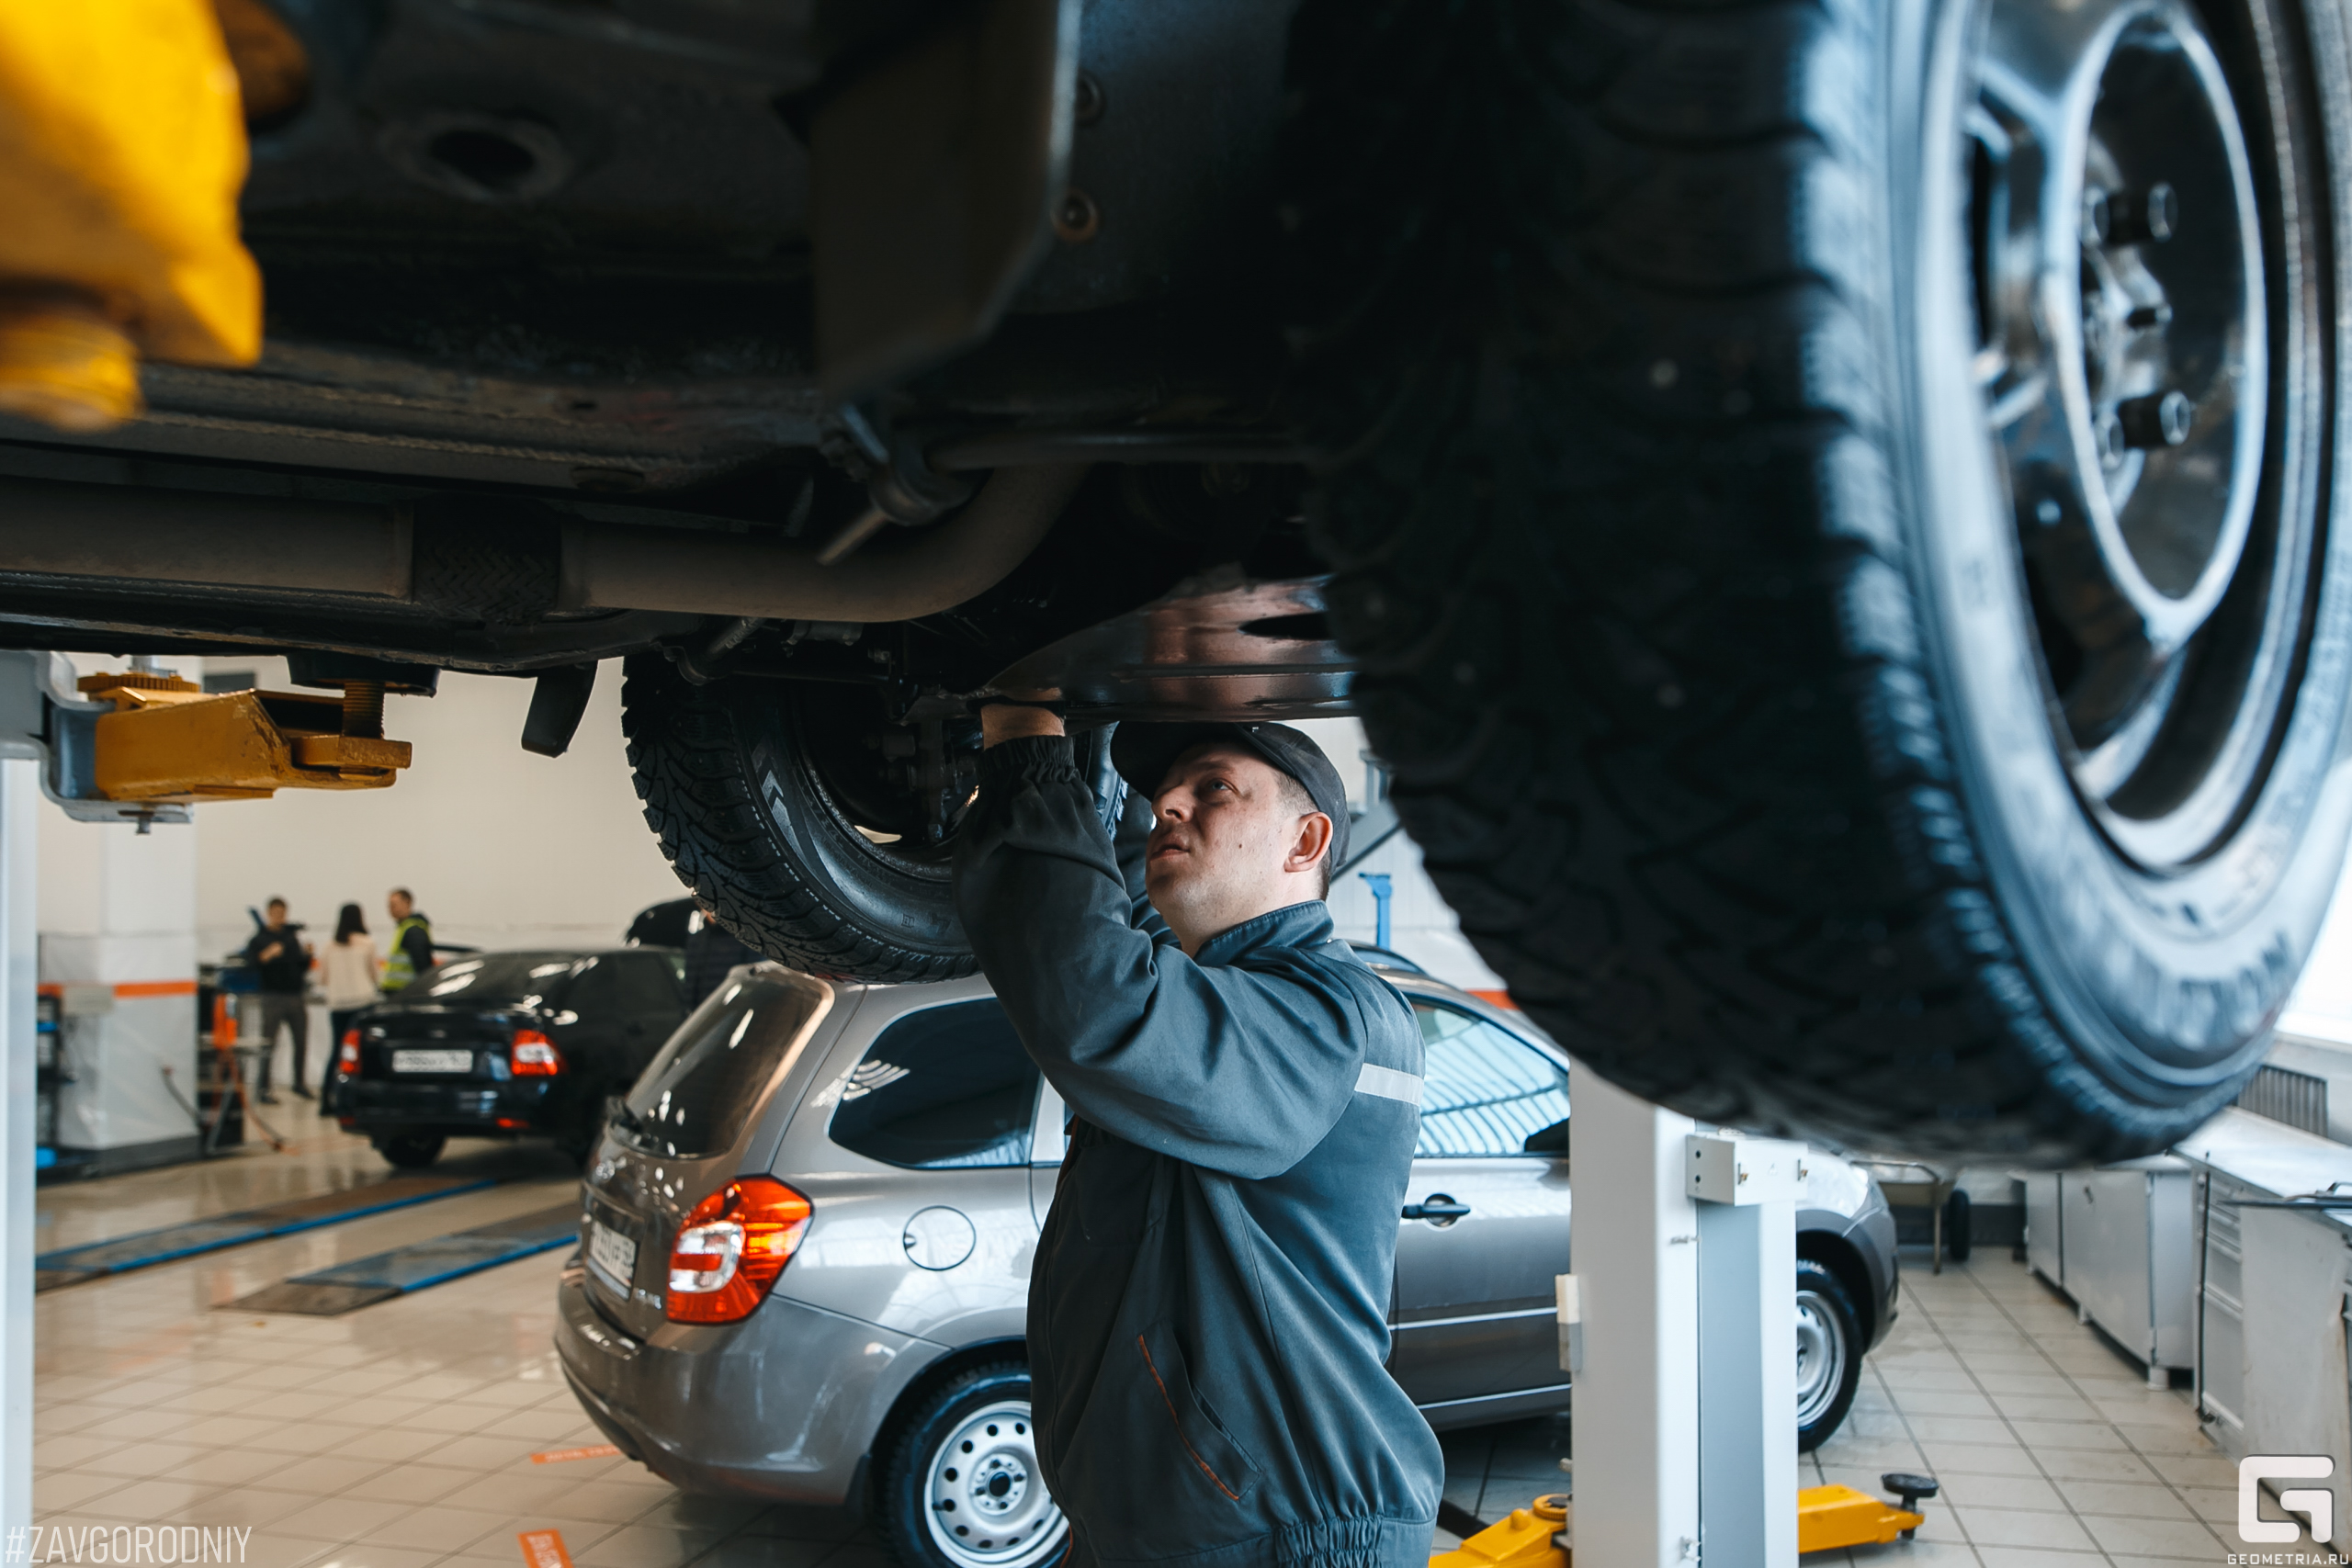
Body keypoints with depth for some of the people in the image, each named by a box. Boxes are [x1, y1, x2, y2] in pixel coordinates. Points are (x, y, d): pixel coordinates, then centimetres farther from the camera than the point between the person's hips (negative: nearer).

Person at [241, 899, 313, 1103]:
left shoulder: (293, 936, 14)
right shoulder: (259, 939, 1)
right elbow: (249, 962, -14)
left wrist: (307, 954, -1)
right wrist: (266, 955, -29)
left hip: (296, 995, 4)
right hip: (272, 996, -4)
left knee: (301, 1041, 6)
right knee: (269, 1044, -6)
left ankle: (299, 1082, 19)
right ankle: (263, 1088, -2)